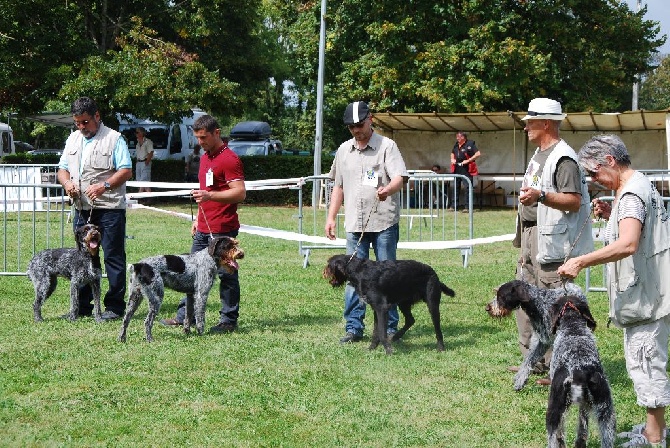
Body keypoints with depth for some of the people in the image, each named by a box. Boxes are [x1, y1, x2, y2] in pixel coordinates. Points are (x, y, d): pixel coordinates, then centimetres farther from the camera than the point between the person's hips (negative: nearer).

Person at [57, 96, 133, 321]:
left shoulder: (114, 139, -5)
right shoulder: (73, 139, 15)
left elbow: (126, 171, -11)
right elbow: (62, 168, 18)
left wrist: (103, 186, -24)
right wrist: (67, 182, -4)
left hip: (109, 208, -6)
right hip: (82, 208, 6)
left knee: (113, 257, -2)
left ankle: (115, 306, 2)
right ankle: (82, 306, 16)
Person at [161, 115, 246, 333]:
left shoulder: (229, 159, -13)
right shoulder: (205, 157, 17)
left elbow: (240, 193, -20)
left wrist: (210, 196, -30)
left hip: (223, 229, -9)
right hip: (203, 229, 10)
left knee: (226, 274, -2)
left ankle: (229, 320, 5)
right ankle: (184, 316, 18)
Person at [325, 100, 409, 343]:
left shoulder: (387, 146, -2)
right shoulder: (343, 150, 14)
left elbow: (400, 177, -14)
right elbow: (338, 186, 21)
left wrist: (388, 189, -36)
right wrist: (331, 217, 15)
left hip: (384, 223, -4)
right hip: (354, 224, 4)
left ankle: (390, 327, 9)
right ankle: (354, 327, 9)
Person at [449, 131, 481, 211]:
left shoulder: (470, 144, -8)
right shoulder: (456, 145, 12)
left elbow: (478, 154, -15)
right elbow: (452, 153, 31)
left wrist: (468, 160, -18)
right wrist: (452, 159, 9)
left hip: (466, 169, -7)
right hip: (457, 169, 7)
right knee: (456, 187, 8)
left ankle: (467, 206, -1)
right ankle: (454, 206, 12)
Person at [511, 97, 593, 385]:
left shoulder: (563, 157, -15)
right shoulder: (539, 154, 17)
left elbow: (574, 201, -22)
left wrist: (541, 196, -35)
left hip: (551, 239, -11)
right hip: (530, 235, 11)